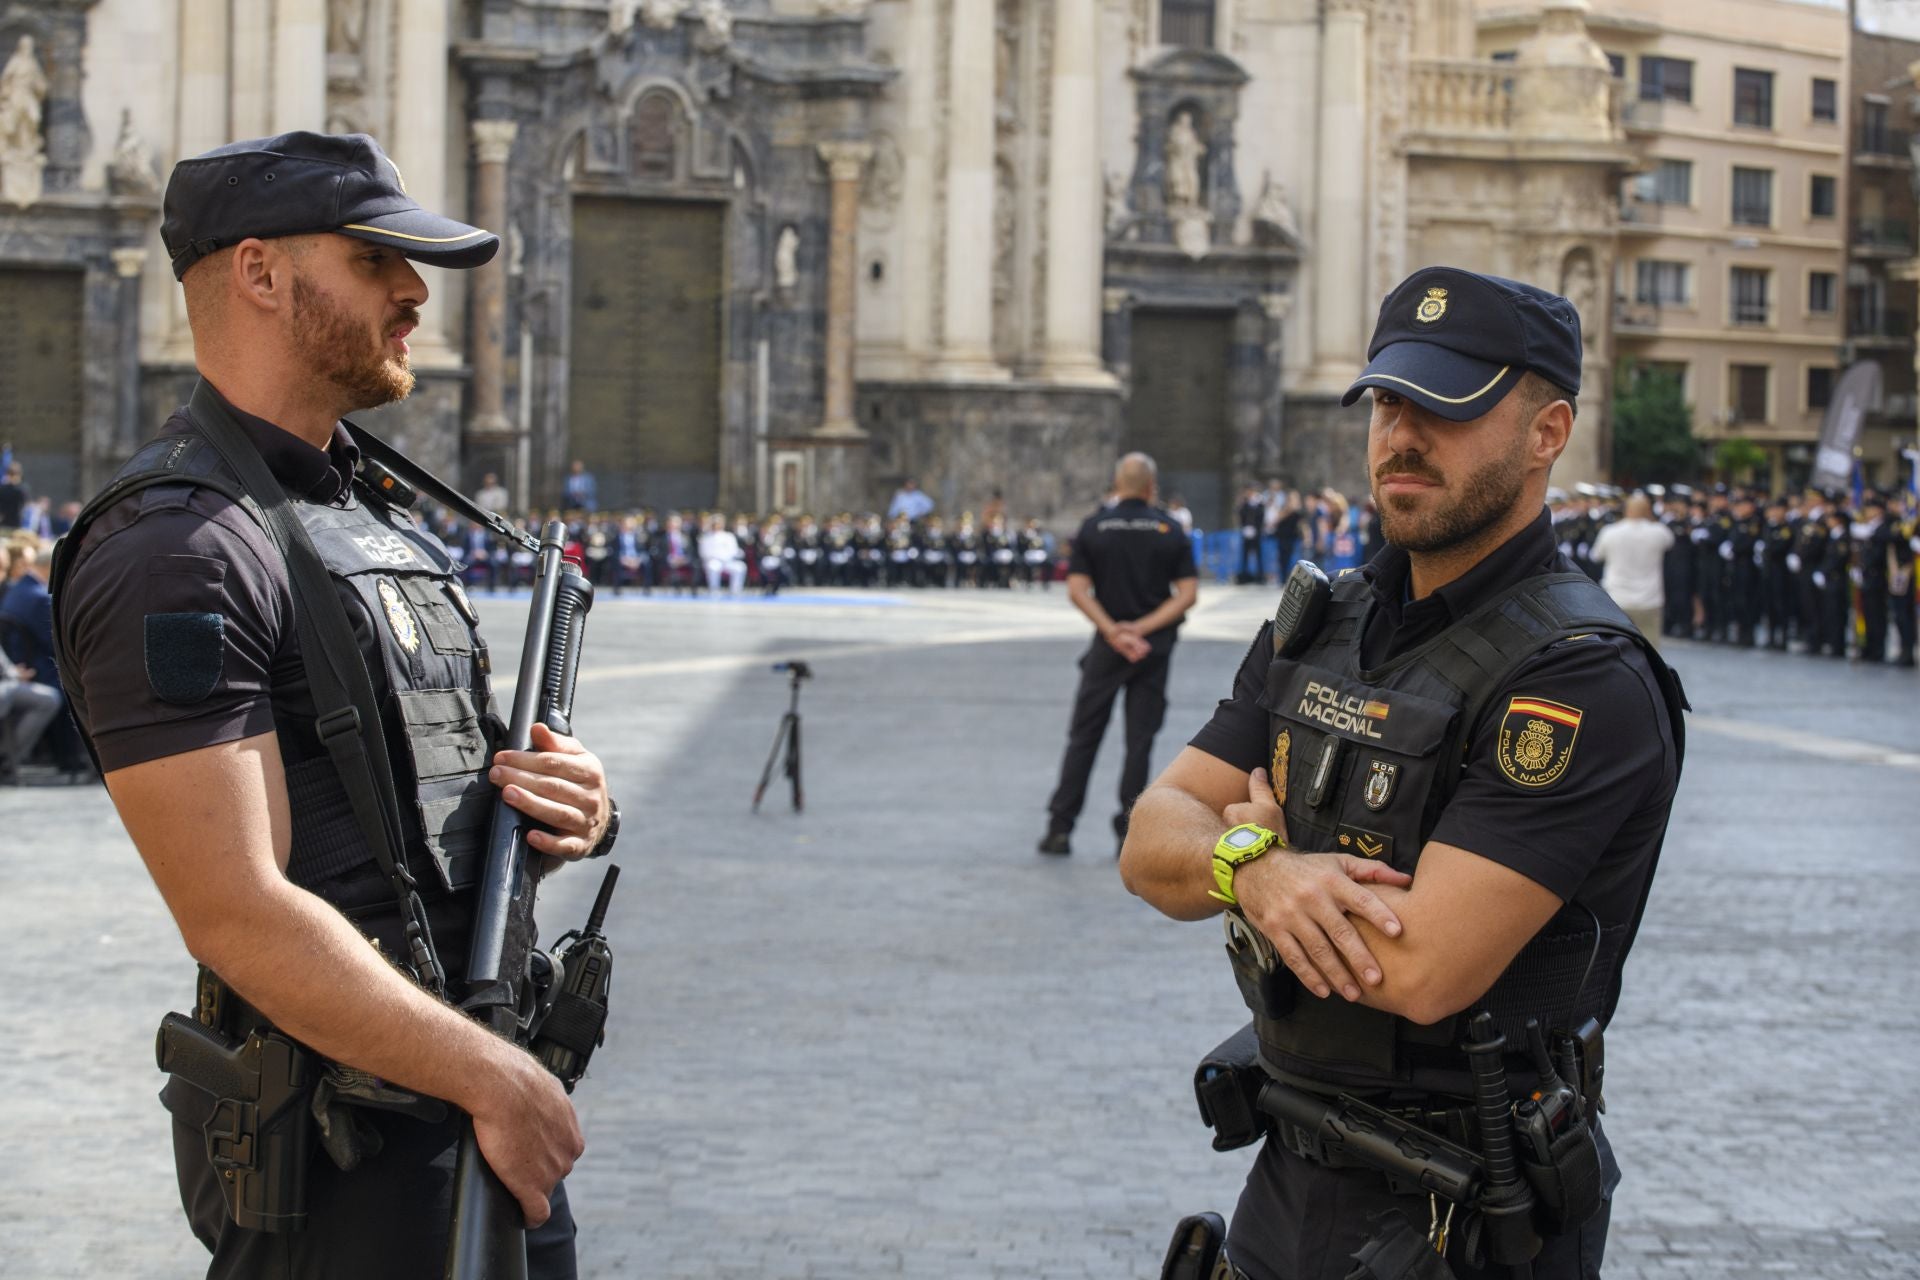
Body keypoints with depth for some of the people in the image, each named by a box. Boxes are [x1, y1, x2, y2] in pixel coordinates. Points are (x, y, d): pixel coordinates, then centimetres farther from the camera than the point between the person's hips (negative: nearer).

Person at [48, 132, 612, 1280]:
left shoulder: (379, 517, 15)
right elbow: (240, 917, -22)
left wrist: (570, 806, -1)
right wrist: (497, 1077, -19)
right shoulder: (176, 552, -16)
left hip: (485, 1106, 9)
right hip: (344, 1157, -9)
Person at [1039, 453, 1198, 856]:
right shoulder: (1170, 531, 0)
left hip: (1107, 645, 0)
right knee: (1140, 739, 6)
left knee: (1083, 736, 8)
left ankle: (1060, 828, 6)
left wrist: (1113, 632, -11)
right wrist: (1141, 629, -11)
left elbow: (1078, 590, -9)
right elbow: (1188, 594, -6)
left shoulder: (1094, 528, -1)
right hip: (1155, 648, 0)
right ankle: (1128, 832, 5)